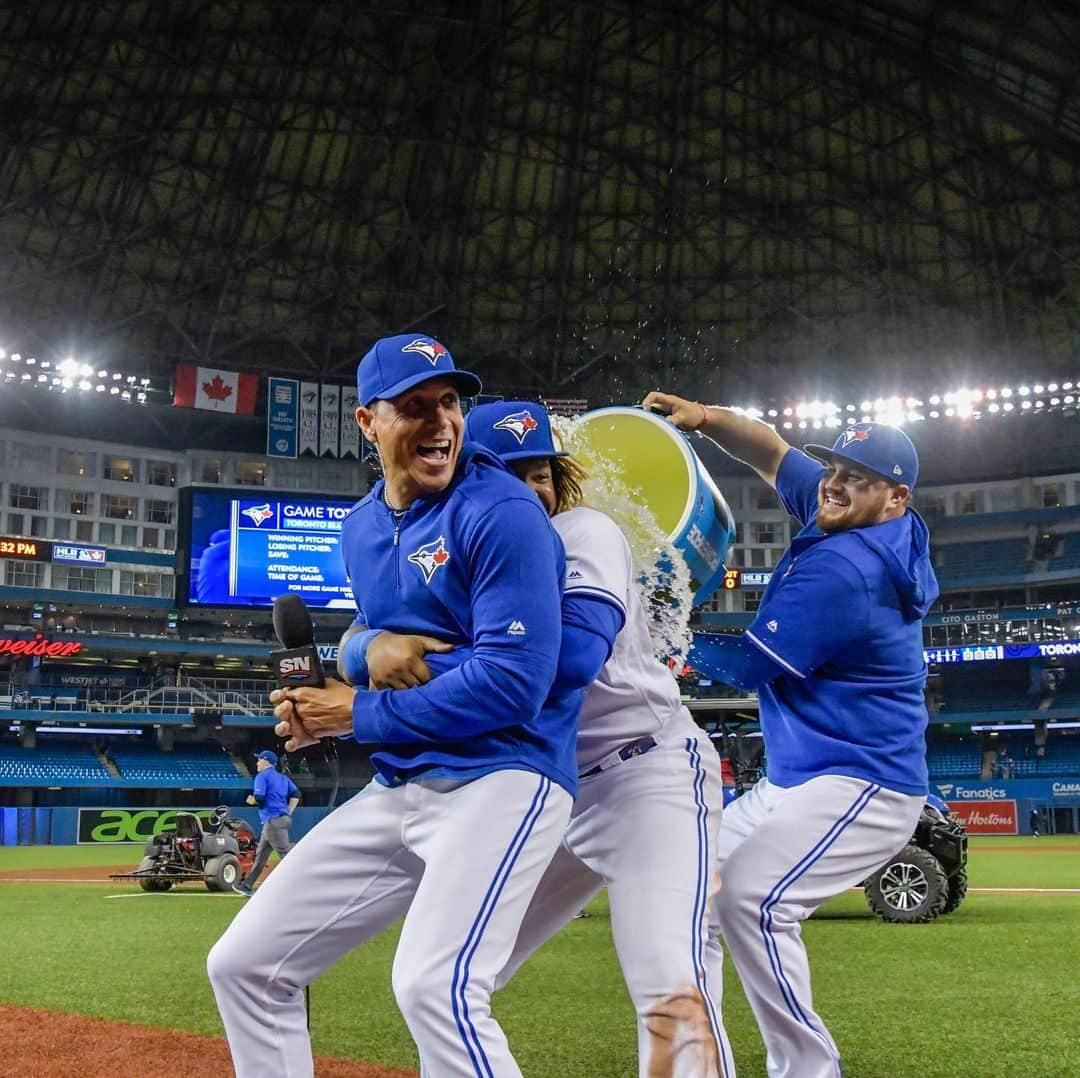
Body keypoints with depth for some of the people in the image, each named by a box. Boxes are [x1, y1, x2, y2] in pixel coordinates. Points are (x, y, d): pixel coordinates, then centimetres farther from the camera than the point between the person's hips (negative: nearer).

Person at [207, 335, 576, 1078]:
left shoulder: (500, 511, -12)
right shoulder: (361, 527, 12)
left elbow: (514, 682, -19)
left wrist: (358, 715, -12)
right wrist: (362, 649, 0)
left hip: (501, 774, -8)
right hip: (396, 787, 8)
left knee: (433, 985, -31)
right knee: (245, 964, 10)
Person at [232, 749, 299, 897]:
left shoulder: (262, 776, -3)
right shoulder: (283, 778, 20)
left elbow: (259, 798, -14)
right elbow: (295, 794, 10)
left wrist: (251, 801, 7)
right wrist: (288, 812, 11)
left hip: (273, 820, -9)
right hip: (283, 819, 9)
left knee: (286, 853, -11)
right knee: (260, 853, 15)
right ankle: (247, 886, 20)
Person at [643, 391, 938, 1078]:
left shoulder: (843, 569, -23)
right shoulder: (858, 528, 6)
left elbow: (748, 666, -19)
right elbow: (775, 454, 15)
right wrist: (707, 418, -2)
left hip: (864, 786, -11)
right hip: (793, 781, 11)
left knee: (750, 898, -28)